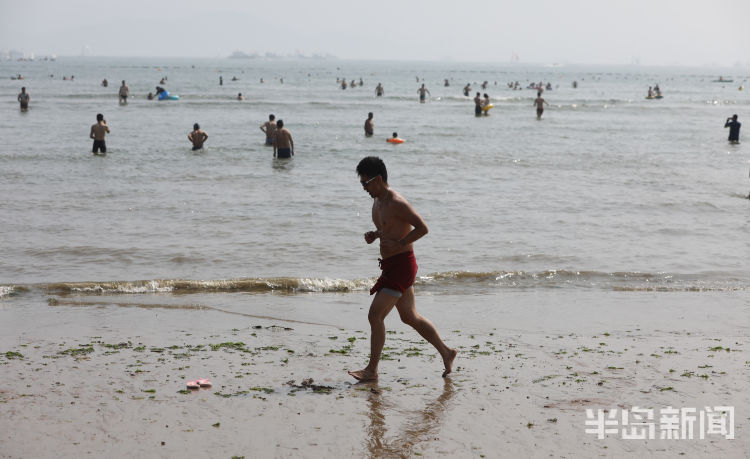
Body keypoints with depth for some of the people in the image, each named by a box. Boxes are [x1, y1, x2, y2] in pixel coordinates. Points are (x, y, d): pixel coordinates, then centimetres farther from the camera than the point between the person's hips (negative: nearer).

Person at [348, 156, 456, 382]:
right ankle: (446, 353, 29)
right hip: (390, 265, 10)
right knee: (410, 317, 17)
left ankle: (372, 370, -5)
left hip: (402, 264, -10)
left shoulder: (396, 203, -18)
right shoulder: (377, 201, 11)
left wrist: (398, 245, -21)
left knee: (375, 315, -11)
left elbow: (422, 228, -18)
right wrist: (373, 235, 5)